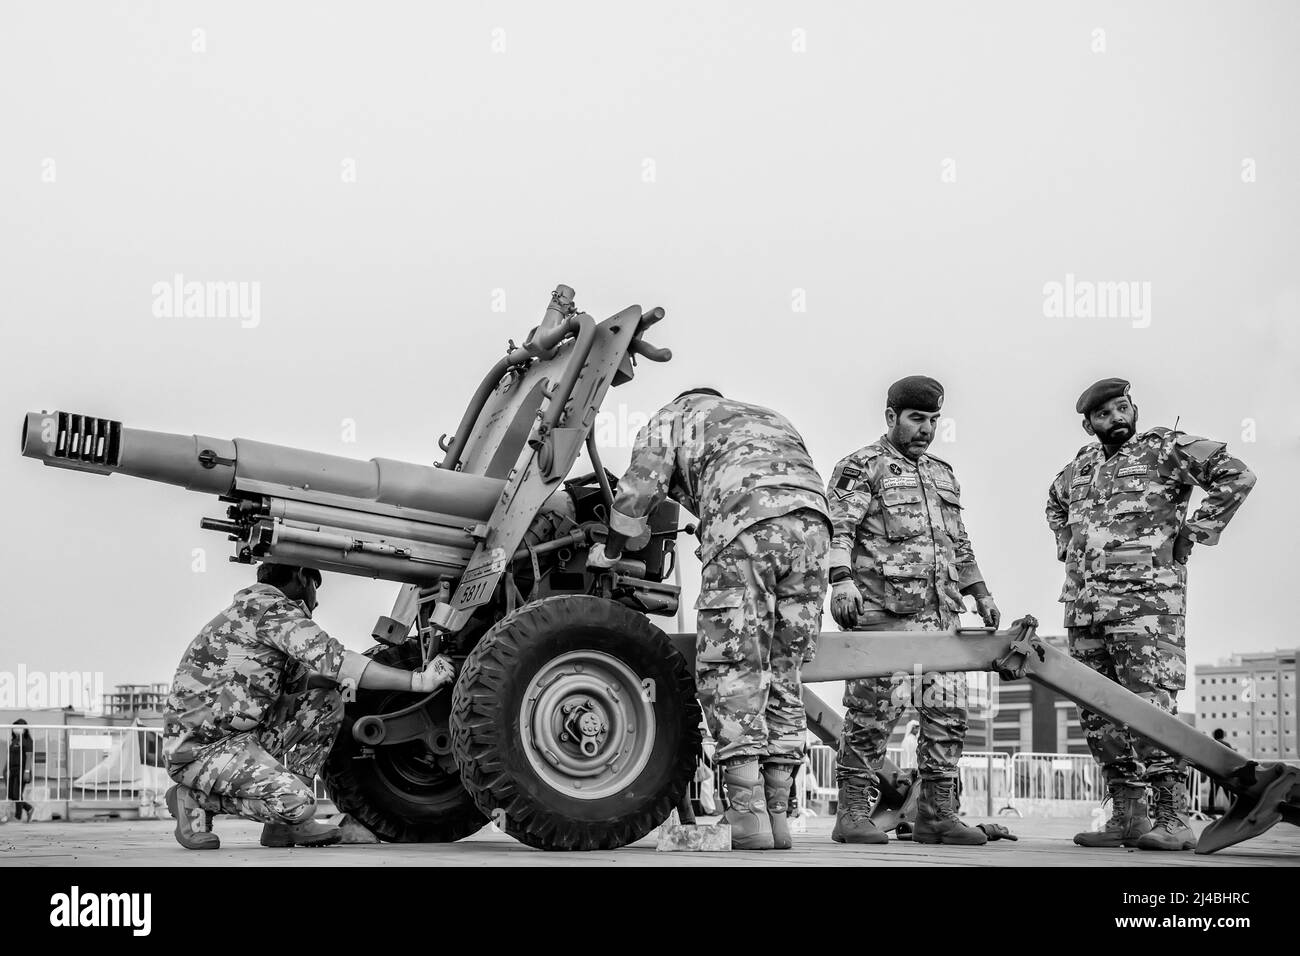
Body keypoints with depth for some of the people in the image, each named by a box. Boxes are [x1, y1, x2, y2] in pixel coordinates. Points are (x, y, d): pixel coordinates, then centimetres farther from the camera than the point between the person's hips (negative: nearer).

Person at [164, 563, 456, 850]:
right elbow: (330, 658, -25)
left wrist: (340, 679, 0)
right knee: (297, 802, -26)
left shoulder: (260, 607, 18)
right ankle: (196, 799, -2)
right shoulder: (270, 607, -13)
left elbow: (294, 678, 20)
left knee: (327, 700, 5)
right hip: (199, 748, -10)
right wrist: (419, 680, -24)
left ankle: (284, 822, 6)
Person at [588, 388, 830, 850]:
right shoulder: (767, 417, 42)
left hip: (746, 522, -5)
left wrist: (609, 551, 26)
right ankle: (776, 813, 7)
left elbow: (640, 486, 14)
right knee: (781, 672, 10)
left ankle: (747, 815, -11)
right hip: (812, 519, 5)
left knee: (729, 668, -2)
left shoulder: (673, 416, 25)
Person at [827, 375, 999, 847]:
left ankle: (937, 813, 10)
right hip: (883, 609, -7)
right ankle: (853, 813, -3)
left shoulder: (942, 474, 25)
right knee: (874, 711, -9)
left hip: (941, 612, 7)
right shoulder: (862, 467, 2)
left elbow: (959, 542, 32)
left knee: (947, 710, 4)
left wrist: (980, 592, 25)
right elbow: (839, 528, -10)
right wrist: (842, 579, -24)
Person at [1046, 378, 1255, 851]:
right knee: (1098, 715, 6)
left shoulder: (1164, 449, 0)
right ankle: (1127, 816, 13)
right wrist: (1065, 543, 23)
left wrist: (1194, 532, -9)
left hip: (1145, 602, -7)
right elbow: (1055, 504, 41)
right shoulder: (1078, 467, 19)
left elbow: (1236, 475, -9)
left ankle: (1174, 819, -11)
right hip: (1083, 608, 7)